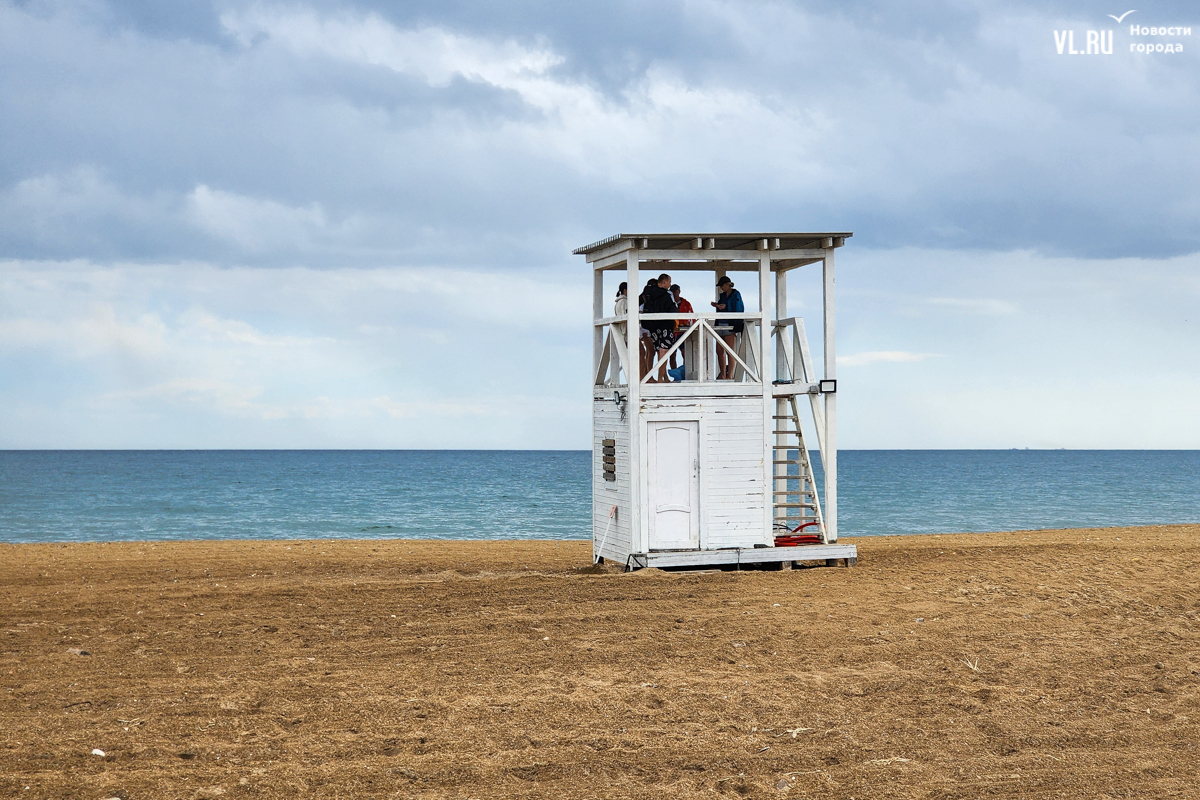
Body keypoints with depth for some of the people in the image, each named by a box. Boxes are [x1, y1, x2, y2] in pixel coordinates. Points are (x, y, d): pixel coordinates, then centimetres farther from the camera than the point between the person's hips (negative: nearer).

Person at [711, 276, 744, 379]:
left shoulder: (735, 295, -1)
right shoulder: (722, 296, 20)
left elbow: (738, 310, -8)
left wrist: (724, 307, -14)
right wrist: (717, 306, 3)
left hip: (730, 325, -7)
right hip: (721, 324, 7)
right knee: (719, 351, 4)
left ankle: (730, 375, -7)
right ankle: (722, 374, 10)